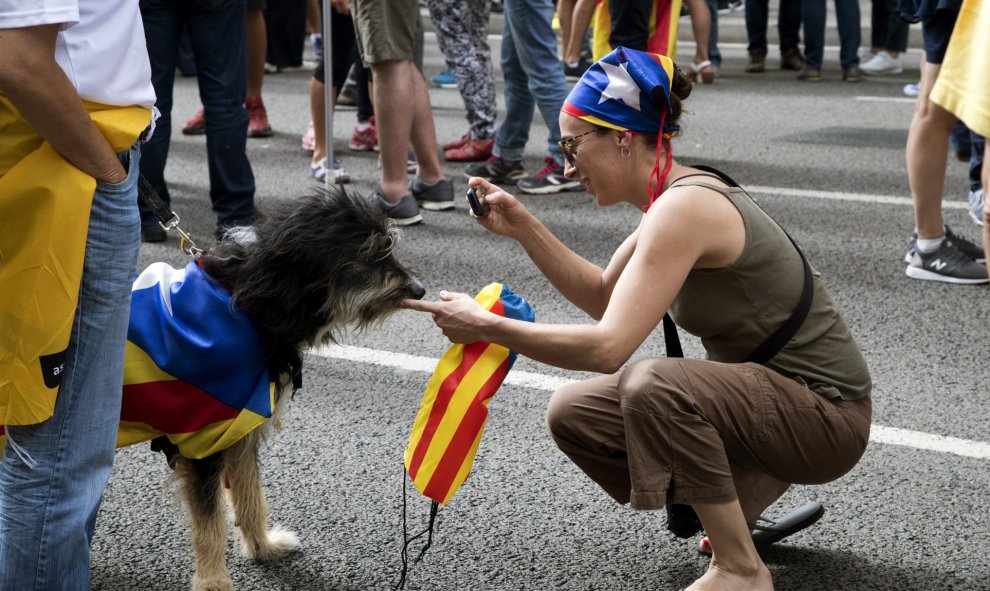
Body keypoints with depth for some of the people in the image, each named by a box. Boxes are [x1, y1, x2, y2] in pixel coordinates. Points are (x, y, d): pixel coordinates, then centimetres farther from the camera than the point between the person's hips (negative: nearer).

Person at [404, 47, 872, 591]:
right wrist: (523, 228, 2)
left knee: (652, 384, -35)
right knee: (574, 415, 2)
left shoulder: (682, 209, -24)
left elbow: (608, 346, -31)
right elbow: (603, 296, 13)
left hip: (824, 413, -9)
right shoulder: (677, 194, 5)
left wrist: (487, 326, -23)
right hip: (765, 398, 9)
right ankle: (738, 505, 13)